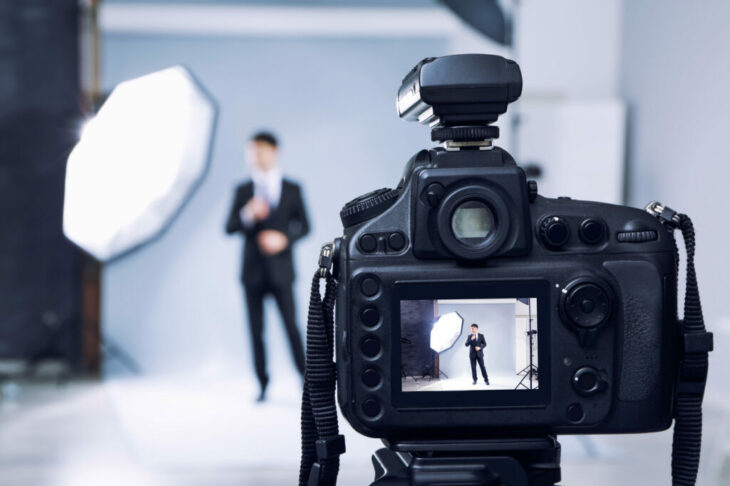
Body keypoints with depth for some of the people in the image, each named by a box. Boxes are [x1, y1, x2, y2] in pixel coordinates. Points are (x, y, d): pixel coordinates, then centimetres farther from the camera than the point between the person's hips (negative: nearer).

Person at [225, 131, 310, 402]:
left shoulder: (292, 189, 6)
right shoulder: (243, 191, 8)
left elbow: (304, 226, 6)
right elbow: (229, 228, 2)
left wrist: (284, 239, -13)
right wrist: (248, 215, -17)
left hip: (280, 269, -1)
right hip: (253, 271, 1)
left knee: (291, 326, -8)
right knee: (256, 330, 2)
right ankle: (263, 386, 10)